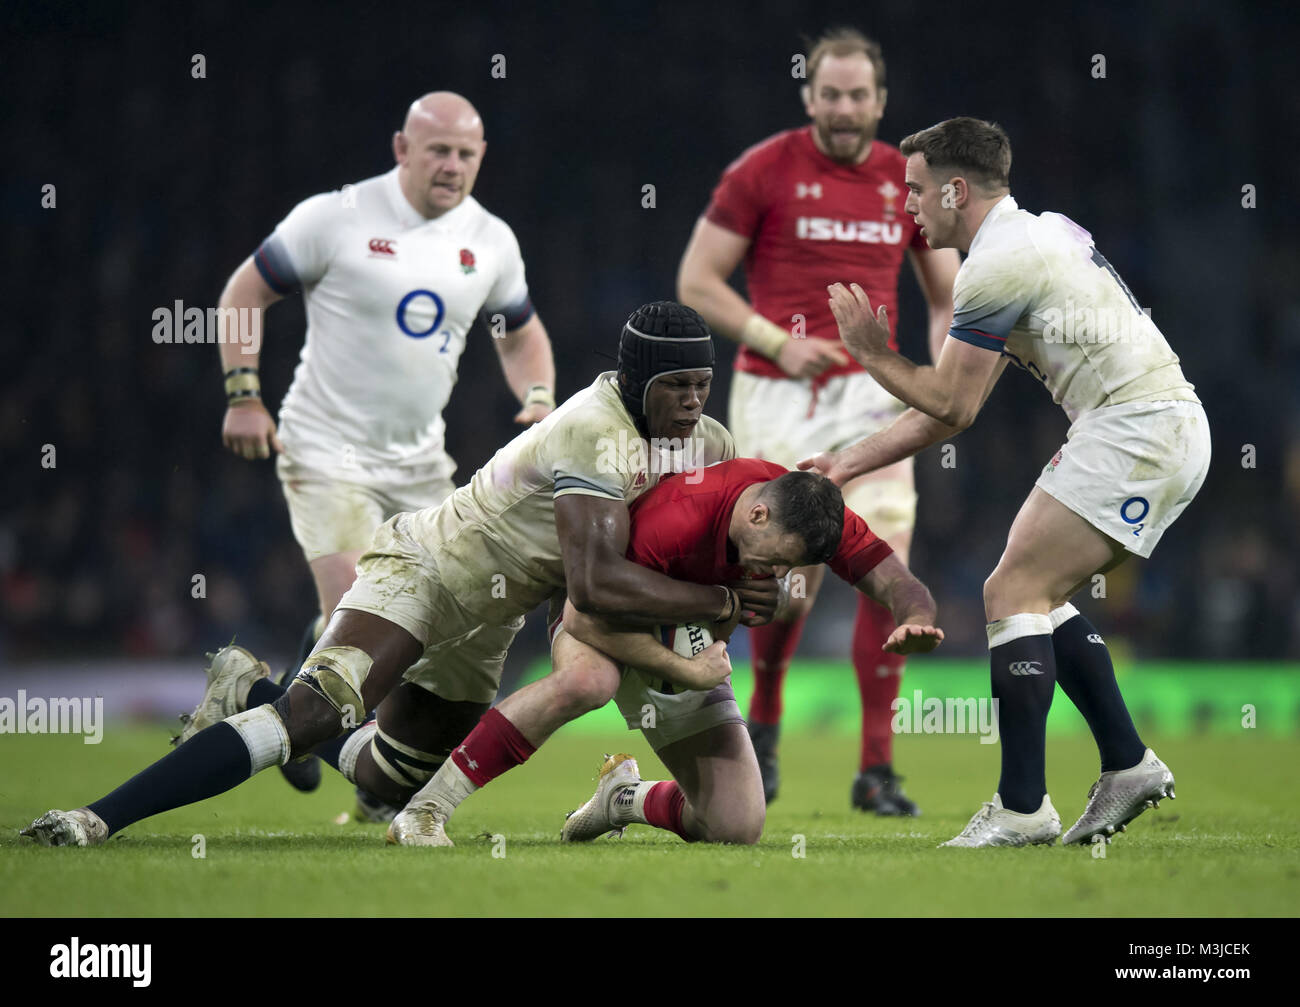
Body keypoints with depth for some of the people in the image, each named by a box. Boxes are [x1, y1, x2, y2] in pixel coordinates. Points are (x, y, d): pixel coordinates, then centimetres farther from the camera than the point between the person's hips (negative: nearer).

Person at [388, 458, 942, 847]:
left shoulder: (815, 514, -20)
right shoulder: (675, 520, -37)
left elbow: (897, 583, -18)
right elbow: (587, 616, -32)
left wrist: (916, 621, -41)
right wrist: (685, 669, -34)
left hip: (690, 655, 6)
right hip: (609, 633, -5)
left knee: (737, 829, -8)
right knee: (591, 678, -44)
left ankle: (626, 797, 26)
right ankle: (423, 812, -39)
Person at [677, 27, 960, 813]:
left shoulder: (909, 181, 7)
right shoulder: (764, 171, -3)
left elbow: (949, 294, 17)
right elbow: (697, 281, -1)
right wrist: (778, 342, -13)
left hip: (869, 394, 2)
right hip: (778, 397, -2)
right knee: (793, 579, -7)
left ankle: (877, 770, -4)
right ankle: (765, 718, 24)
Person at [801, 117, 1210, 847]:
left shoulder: (998, 265, -13)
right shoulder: (1043, 234, 20)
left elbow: (953, 406, -10)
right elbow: (950, 410, 22)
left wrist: (872, 354, 5)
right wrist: (851, 462, 22)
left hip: (1138, 427, -10)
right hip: (1171, 427, 10)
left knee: (1014, 593, -11)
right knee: (1040, 596, 15)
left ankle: (1023, 807, -14)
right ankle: (1129, 765, 15)